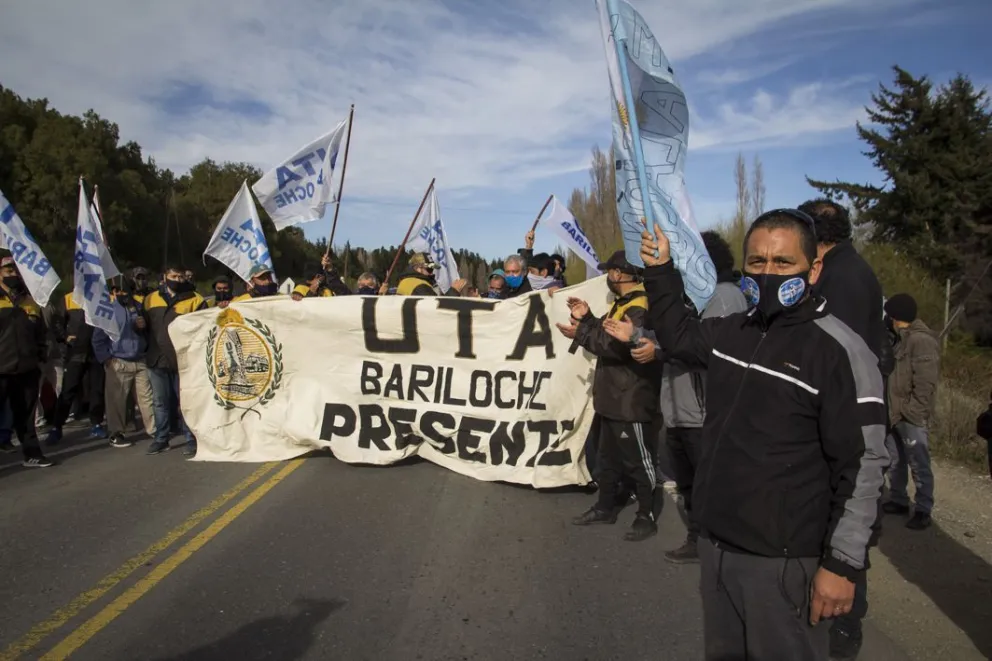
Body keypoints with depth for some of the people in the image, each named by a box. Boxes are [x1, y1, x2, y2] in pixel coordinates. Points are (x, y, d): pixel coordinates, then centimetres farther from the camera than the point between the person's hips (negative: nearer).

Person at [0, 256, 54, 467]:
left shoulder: (31, 302, 13)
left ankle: (32, 455, 18)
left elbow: (41, 334, 19)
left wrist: (40, 357, 11)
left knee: (25, 415, 12)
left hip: (27, 370, 4)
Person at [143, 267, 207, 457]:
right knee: (161, 403, 13)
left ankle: (192, 440, 9)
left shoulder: (195, 300, -1)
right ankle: (161, 439, 22)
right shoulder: (151, 299, 12)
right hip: (157, 359, 4)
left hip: (183, 360, -4)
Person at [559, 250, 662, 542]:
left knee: (637, 459, 1)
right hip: (613, 398, 10)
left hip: (632, 400, -10)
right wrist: (586, 319, 3)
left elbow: (619, 345, -28)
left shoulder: (640, 308, -18)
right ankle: (605, 507, 30)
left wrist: (581, 334, -22)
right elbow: (605, 336, 15)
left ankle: (646, 517, 12)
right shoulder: (622, 304, 16)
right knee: (607, 457, 18)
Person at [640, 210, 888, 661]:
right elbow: (678, 336, 26)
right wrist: (660, 270, 16)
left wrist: (843, 563, -14)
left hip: (783, 561, -6)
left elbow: (863, 466, -14)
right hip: (714, 545, 7)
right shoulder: (730, 332, 5)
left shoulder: (841, 352, -15)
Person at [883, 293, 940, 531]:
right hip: (895, 414, 10)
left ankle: (923, 510, 8)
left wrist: (912, 410, -19)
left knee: (919, 465, 0)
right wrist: (892, 408, 15)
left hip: (911, 417, -10)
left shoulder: (922, 341, -14)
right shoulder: (903, 340, 16)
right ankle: (898, 501, 28)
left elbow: (925, 382, -20)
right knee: (895, 462, 17)